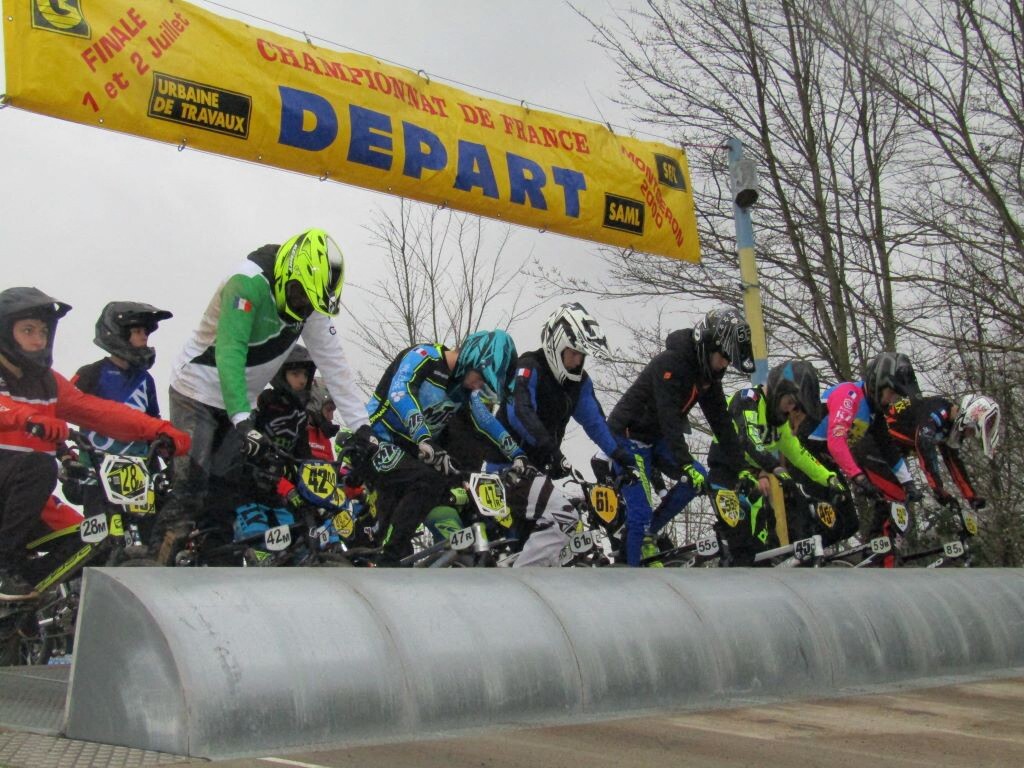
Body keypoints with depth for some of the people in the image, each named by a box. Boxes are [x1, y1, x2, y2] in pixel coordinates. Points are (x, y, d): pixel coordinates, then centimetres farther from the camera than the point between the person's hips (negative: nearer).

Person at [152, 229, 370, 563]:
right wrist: (241, 416, -44)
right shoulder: (249, 283, -27)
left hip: (239, 401, 7)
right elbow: (230, 351, -35)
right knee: (191, 491, -15)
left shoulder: (311, 304, -6)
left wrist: (361, 424, -10)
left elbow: (334, 364, -5)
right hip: (197, 393, -7)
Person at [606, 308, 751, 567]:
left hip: (657, 438, 8)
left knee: (699, 480, -4)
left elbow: (720, 421, 0)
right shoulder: (670, 362, -27)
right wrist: (687, 465, -38)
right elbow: (670, 418, -33)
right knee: (640, 511, -13)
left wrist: (741, 467, -5)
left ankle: (649, 533, 8)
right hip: (629, 436, -8)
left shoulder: (708, 372, -1)